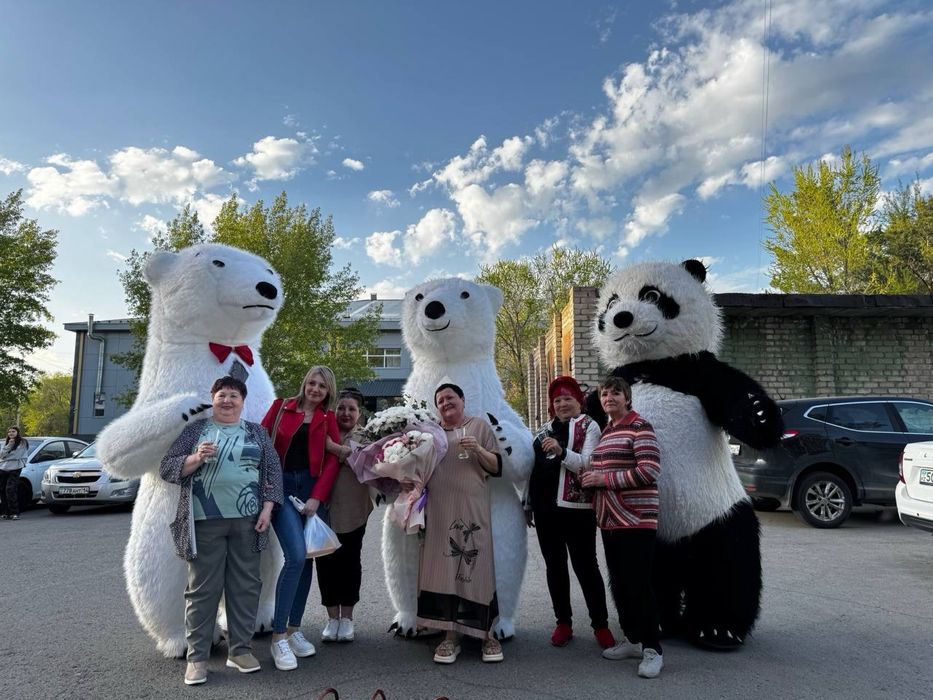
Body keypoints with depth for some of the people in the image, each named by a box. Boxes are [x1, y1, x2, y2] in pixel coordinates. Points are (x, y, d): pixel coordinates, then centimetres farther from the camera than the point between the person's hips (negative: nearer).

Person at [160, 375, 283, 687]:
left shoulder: (256, 432, 11)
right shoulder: (195, 429, 8)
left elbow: (273, 471, 8)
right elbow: (167, 468, 5)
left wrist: (267, 508, -3)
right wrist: (196, 458, -13)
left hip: (246, 520, 2)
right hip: (205, 521, -1)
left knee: (245, 585, 6)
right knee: (202, 588, 2)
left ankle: (240, 650, 18)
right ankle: (197, 656, 13)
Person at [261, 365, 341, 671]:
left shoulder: (328, 418, 10)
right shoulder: (281, 406, 6)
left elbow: (332, 460, 4)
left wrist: (317, 498, -5)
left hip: (313, 490, 3)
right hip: (281, 485, -3)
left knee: (306, 560, 7)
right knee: (296, 557, -16)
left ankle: (294, 629, 21)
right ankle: (278, 636, -5)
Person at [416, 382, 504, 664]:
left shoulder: (480, 426, 6)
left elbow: (496, 467, 3)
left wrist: (478, 450, -13)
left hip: (472, 508, -2)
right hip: (440, 511, 2)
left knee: (476, 567, -3)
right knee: (444, 570, -1)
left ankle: (487, 634, 10)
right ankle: (451, 636, 8)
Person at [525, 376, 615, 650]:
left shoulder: (589, 426, -2)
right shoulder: (545, 429, 15)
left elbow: (588, 464, -14)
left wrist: (561, 451, -30)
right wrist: (528, 504, 19)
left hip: (576, 506, -6)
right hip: (545, 506, 6)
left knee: (585, 565, 0)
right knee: (554, 565, 11)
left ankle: (600, 624, 14)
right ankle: (563, 622, 23)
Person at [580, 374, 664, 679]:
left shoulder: (640, 426, -10)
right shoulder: (605, 430, 15)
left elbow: (649, 471, -20)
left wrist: (605, 479, -18)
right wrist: (591, 479, 6)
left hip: (636, 519, -8)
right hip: (609, 519, 8)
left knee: (639, 584, -5)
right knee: (618, 583, 13)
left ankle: (652, 650, 7)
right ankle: (632, 639, 27)